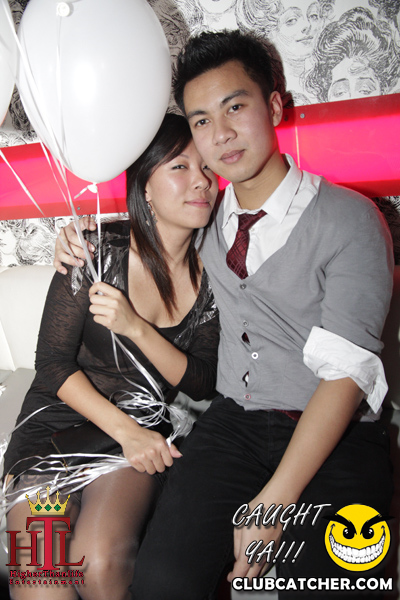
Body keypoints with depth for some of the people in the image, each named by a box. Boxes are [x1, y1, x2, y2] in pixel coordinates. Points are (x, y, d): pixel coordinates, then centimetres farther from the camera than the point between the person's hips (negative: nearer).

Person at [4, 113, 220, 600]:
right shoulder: (100, 250, -11)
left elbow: (201, 385, -5)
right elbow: (52, 364, -9)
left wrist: (136, 328, -20)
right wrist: (125, 428, -19)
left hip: (144, 427, 1)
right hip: (58, 417, -1)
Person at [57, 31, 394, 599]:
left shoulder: (350, 220, -8)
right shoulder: (206, 218, 7)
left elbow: (345, 372, -13)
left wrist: (275, 500, -18)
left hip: (335, 434, -2)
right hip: (232, 423, 3)